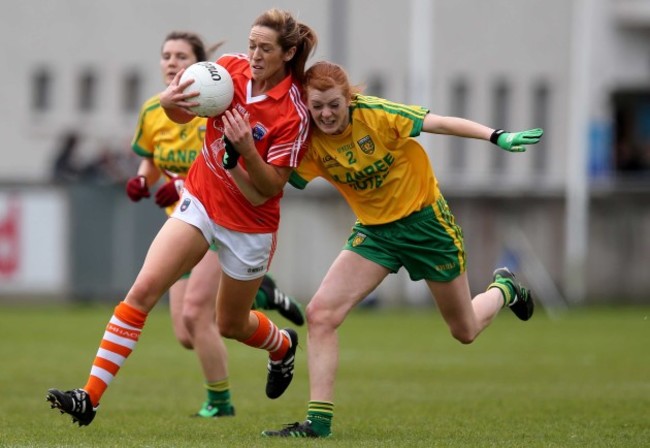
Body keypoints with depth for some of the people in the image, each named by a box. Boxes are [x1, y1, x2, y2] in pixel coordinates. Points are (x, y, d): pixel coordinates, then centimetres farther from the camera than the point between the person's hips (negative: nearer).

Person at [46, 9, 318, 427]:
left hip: (250, 224, -3)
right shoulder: (230, 68, -8)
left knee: (231, 324, 14)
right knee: (144, 289, -15)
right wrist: (169, 101, -18)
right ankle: (90, 397, -18)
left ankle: (283, 346, 52)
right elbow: (184, 114, 6)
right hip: (200, 200, 3)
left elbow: (270, 188, -17)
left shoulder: (293, 114, -20)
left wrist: (245, 148, -34)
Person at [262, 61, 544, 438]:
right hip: (374, 230, 3)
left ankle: (503, 289, 48)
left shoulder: (374, 114, -24)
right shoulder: (310, 143, -13)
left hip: (425, 219, -3)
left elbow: (437, 123, -19)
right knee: (321, 314, -17)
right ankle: (319, 420, -12)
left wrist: (497, 137, -24)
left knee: (465, 330, 12)